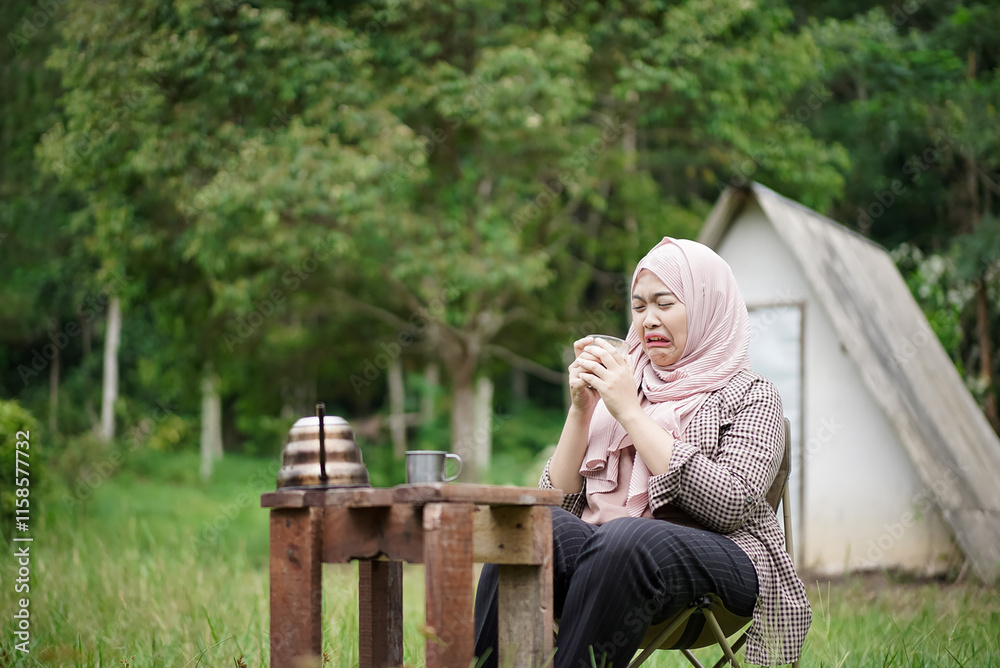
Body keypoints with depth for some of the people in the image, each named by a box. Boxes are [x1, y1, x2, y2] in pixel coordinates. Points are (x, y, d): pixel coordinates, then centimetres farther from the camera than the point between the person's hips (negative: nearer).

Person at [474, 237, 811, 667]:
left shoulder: (749, 397, 9)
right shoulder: (620, 384, 22)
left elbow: (730, 505, -12)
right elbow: (559, 500, 15)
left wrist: (632, 414, -9)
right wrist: (580, 410, 1)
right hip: (602, 551, 4)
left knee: (622, 539, -37)